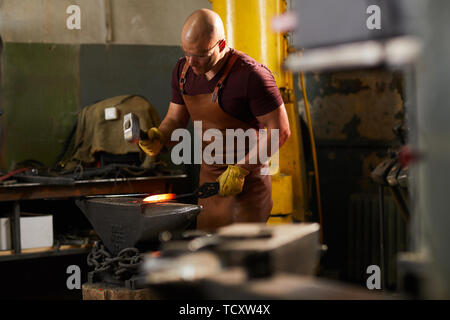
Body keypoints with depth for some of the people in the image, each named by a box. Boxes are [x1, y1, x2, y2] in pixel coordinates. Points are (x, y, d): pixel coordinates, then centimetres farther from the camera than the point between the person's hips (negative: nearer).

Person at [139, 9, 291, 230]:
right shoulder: (183, 70, 0)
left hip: (247, 180, -6)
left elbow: (280, 131, -16)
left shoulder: (250, 75, -20)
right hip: (208, 177, 6)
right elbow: (175, 119, 11)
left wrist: (240, 169, -20)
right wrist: (158, 138, -12)